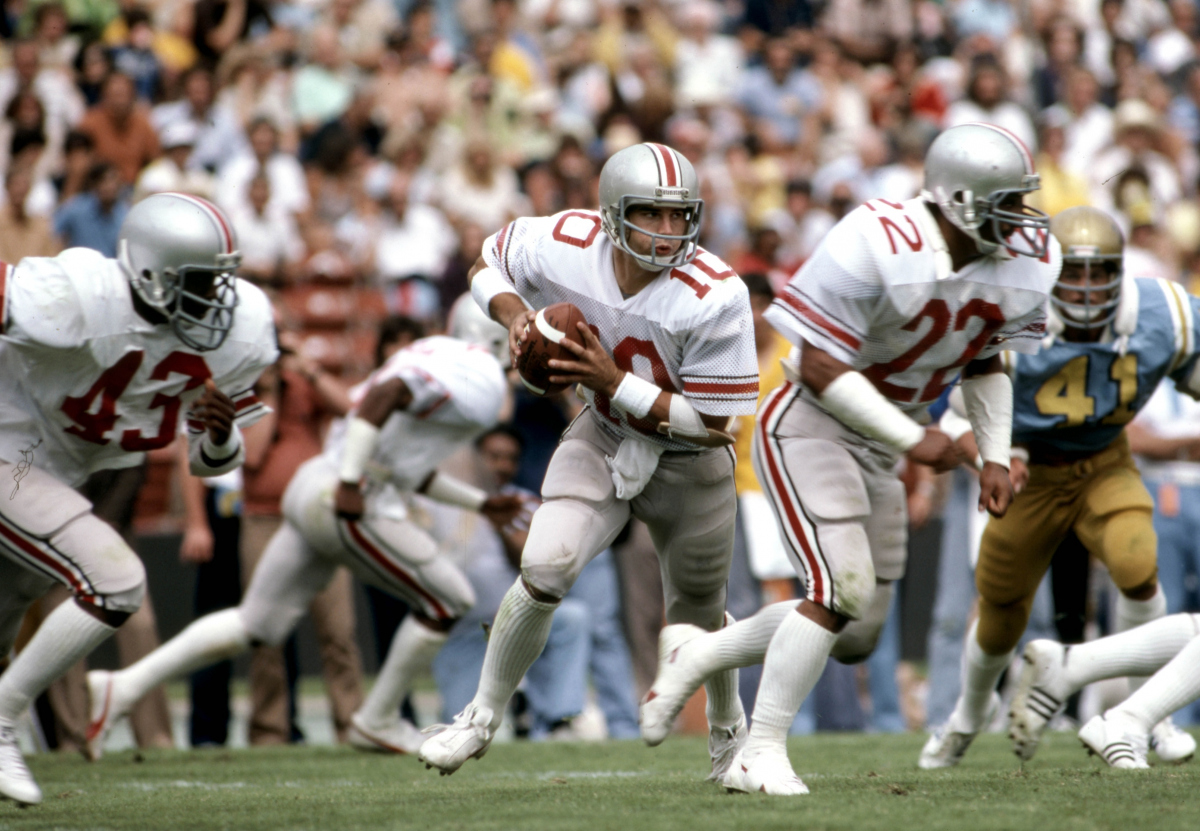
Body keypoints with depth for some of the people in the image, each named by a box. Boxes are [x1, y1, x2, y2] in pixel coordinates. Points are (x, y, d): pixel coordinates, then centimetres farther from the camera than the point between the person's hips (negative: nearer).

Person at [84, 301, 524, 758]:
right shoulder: (480, 382, -10)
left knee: (256, 624, 12)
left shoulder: (440, 356, 22)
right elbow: (384, 395, -25)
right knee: (447, 602, 8)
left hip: (315, 482, 9)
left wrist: (481, 502, 36)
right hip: (353, 505, -9)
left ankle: (123, 686, 7)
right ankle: (377, 721, 17)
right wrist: (351, 481, -25)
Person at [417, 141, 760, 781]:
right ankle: (482, 716, 0)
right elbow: (489, 264, 0)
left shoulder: (714, 297, -32)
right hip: (603, 439, 1)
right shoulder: (565, 246, -23)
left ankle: (728, 730, 47)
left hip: (688, 464, -1)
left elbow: (712, 425, -27)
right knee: (545, 569, -20)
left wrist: (616, 382, -33)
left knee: (699, 617, 16)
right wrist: (515, 316, -21)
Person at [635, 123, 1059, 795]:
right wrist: (913, 438, -25)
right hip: (811, 427, -8)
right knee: (843, 589, -22)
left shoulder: (1024, 262, -5)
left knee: (857, 635, 9)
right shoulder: (875, 247, -27)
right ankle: (762, 754, -11)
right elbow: (820, 367, -23)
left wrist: (997, 456, 3)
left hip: (878, 446, 8)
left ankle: (695, 655, 29)